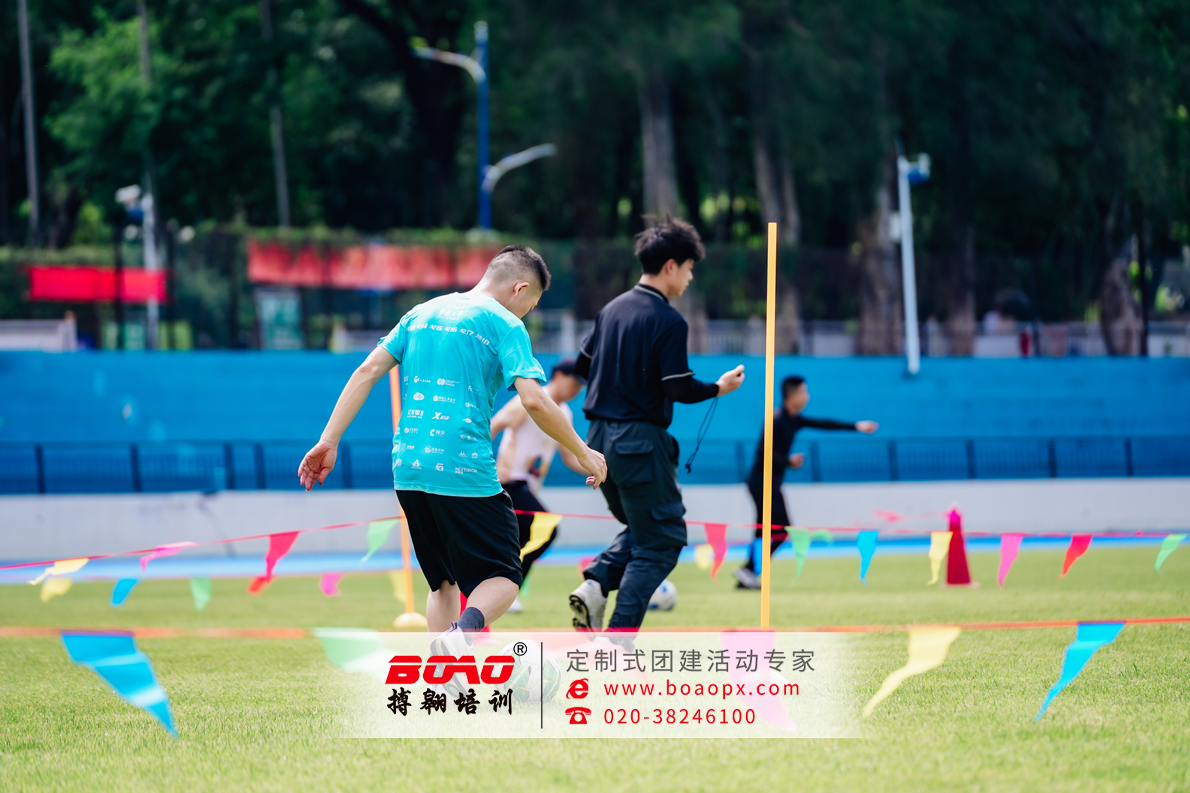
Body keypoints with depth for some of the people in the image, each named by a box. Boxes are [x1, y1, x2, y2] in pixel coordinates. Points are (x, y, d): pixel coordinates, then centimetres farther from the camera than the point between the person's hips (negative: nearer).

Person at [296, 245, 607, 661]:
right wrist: (582, 453, -1)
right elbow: (534, 400, -13)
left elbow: (367, 371, 10)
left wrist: (329, 441, 9)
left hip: (408, 468, 6)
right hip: (465, 471, -6)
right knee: (502, 576, 2)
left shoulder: (422, 313, 17)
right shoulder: (504, 324, -2)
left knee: (444, 581, 19)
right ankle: (463, 633, -28)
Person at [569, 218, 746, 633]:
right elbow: (678, 388, -17)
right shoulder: (668, 321, -14)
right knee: (662, 540, 1)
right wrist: (718, 388, -1)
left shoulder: (612, 308, 9)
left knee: (640, 528, 24)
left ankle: (596, 584, -1)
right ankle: (619, 640, -8)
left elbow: (583, 364, 16)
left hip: (600, 438, 8)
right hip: (640, 440, -8)